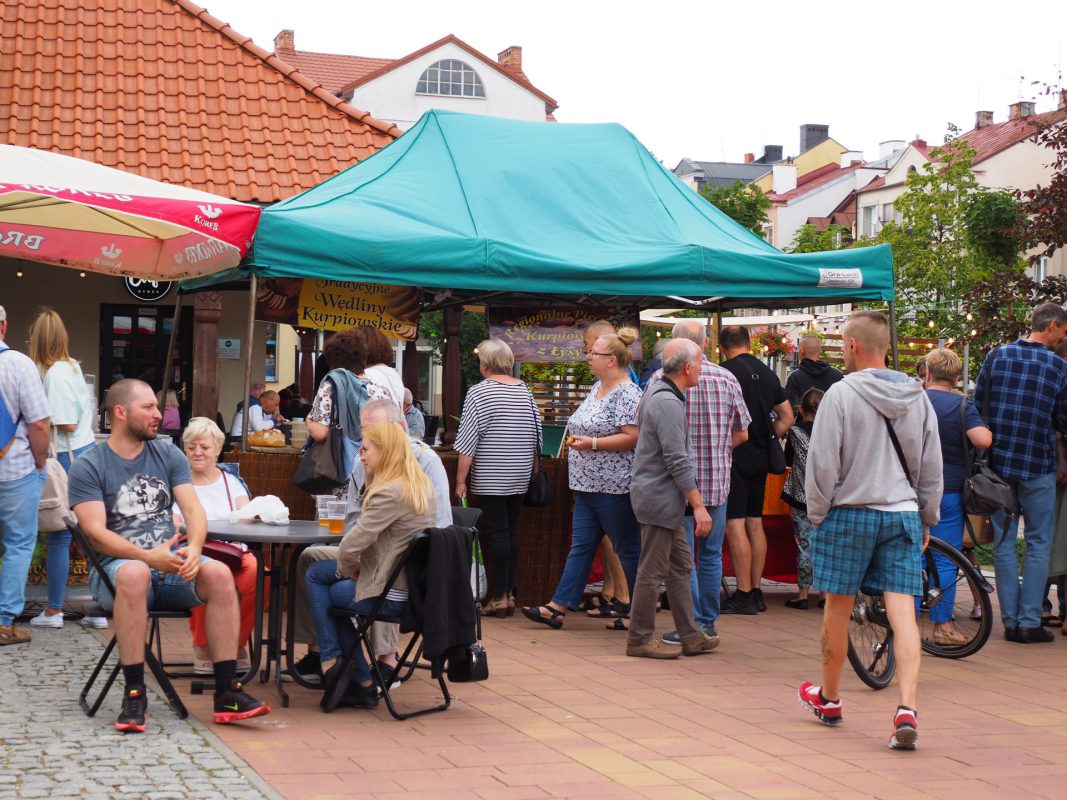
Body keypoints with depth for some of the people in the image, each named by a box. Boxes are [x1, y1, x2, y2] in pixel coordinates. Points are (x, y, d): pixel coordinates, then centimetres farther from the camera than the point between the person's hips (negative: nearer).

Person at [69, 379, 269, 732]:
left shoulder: (168, 454, 12)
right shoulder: (88, 466, -1)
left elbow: (193, 509, 2)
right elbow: (95, 533, -12)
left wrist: (194, 548, -21)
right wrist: (147, 556, -27)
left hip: (170, 563, 4)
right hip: (117, 565, -4)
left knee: (220, 574, -27)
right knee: (135, 574, -39)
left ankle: (227, 693, -24)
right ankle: (134, 694, -32)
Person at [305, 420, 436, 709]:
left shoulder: (391, 493, -22)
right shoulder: (421, 485, 8)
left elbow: (353, 542, -22)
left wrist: (344, 569, -2)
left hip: (392, 595, -9)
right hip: (413, 582, 9)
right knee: (315, 573, 17)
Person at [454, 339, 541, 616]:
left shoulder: (479, 392, -10)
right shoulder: (525, 391, 7)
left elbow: (468, 441, -12)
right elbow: (536, 435, 13)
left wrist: (460, 480, -9)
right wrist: (530, 468, 24)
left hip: (489, 479, -6)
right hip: (519, 478, 6)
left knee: (496, 533, -4)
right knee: (511, 532, 11)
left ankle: (498, 596, -3)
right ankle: (509, 593, 13)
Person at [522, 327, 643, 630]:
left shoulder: (627, 394, -15)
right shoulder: (597, 388, 15)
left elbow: (632, 437, -22)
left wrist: (592, 443, -22)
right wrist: (577, 438, 10)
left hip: (614, 486, -10)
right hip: (588, 485, 10)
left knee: (628, 549, 1)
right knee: (580, 546, 8)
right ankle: (557, 608, 6)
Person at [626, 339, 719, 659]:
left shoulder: (655, 393, 12)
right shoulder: (668, 403, -20)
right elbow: (678, 462, -23)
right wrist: (699, 506, -20)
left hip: (658, 496, 11)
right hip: (660, 497, -11)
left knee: (681, 565, 14)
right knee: (653, 570, -2)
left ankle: (691, 636, 19)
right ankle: (640, 639, 6)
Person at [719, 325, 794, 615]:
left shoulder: (726, 372, -10)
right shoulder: (767, 373, 12)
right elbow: (787, 417, 15)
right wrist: (768, 441, 17)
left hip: (735, 457, -8)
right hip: (760, 457, 8)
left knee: (734, 524, -6)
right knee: (755, 522, 12)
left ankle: (743, 596, -8)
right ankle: (756, 592, 16)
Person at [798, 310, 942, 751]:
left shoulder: (841, 393, -9)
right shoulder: (917, 397, 6)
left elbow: (822, 462, -9)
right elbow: (932, 467, 11)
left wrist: (817, 515, 3)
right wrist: (927, 519, 21)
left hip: (850, 512, -3)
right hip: (903, 514, 3)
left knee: (837, 609, 12)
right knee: (903, 614, -2)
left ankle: (828, 698, 29)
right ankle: (906, 709, -16)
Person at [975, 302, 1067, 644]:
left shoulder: (997, 356, 2)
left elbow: (977, 407, 6)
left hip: (998, 462, 3)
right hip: (1037, 466, -3)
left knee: (1004, 542, 9)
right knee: (1038, 544, 6)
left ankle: (1010, 621, 10)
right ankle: (1030, 622, 2)